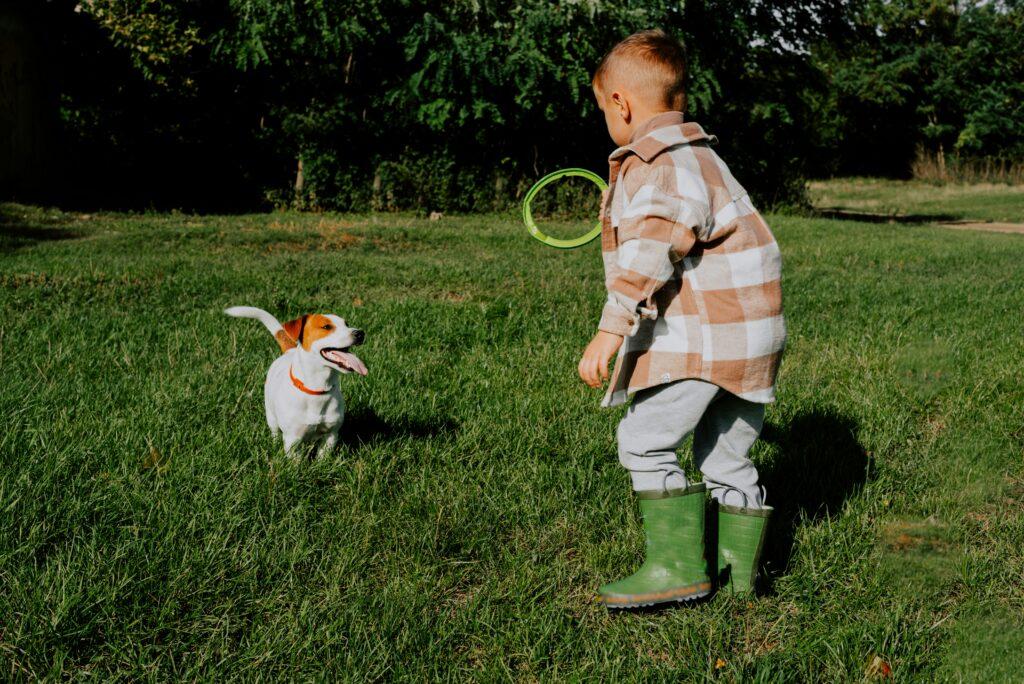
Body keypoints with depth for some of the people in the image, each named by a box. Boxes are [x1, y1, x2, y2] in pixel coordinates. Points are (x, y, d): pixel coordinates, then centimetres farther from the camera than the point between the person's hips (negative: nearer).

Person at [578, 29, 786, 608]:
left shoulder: (657, 164, -14)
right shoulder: (698, 155, 19)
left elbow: (652, 250, -28)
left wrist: (611, 330, -32)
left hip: (706, 337, -11)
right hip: (748, 332, 11)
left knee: (646, 438, -7)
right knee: (727, 452, 16)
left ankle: (679, 566, -4)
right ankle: (737, 567, 25)